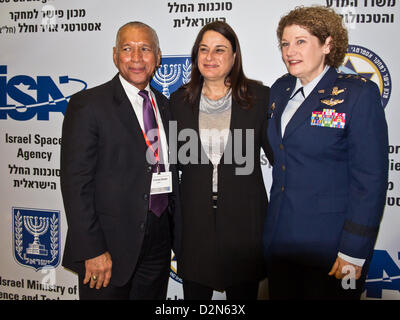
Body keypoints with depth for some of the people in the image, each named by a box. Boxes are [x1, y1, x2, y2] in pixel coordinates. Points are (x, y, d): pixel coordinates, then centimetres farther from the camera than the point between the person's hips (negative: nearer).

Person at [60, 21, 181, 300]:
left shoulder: (164, 105, 10)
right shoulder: (87, 104, -9)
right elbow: (75, 181, -13)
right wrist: (92, 250, -17)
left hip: (158, 241, 6)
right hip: (110, 243, -5)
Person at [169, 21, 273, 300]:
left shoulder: (259, 97, -3)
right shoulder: (179, 101, 3)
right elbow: (173, 160, 9)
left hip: (244, 220, -1)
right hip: (194, 221, 2)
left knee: (243, 293, 15)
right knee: (195, 293, 16)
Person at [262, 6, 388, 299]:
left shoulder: (359, 93, -12)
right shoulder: (280, 89, 7)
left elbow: (370, 180, -14)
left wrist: (354, 252, -16)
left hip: (329, 242, -6)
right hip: (279, 237, 6)